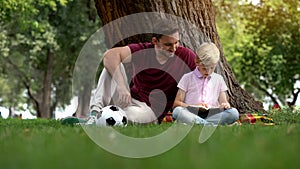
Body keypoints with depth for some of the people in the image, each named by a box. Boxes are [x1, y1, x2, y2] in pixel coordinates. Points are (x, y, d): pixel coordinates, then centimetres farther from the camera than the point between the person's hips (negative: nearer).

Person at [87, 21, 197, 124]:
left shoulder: (186, 56, -6)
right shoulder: (142, 51, -9)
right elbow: (110, 55, -23)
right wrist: (121, 86, -36)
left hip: (152, 110, -2)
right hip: (128, 99, 2)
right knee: (112, 65, -20)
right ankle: (96, 110, -29)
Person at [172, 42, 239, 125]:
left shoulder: (218, 79, 20)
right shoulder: (187, 78, 11)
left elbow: (223, 101, 17)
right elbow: (176, 103, 6)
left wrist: (225, 105, -9)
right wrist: (194, 106, -11)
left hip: (212, 115, 2)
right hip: (192, 115, -2)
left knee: (234, 113, -27)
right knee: (177, 111, -35)